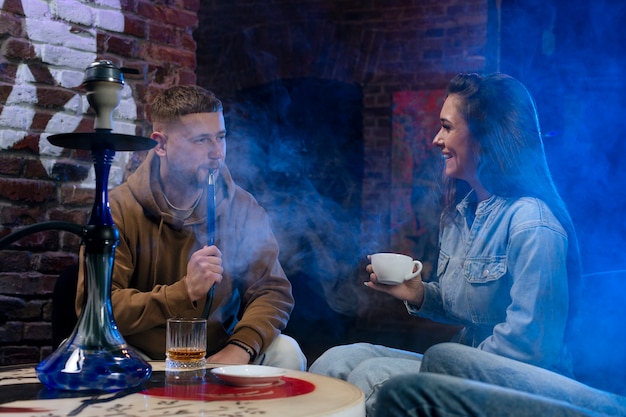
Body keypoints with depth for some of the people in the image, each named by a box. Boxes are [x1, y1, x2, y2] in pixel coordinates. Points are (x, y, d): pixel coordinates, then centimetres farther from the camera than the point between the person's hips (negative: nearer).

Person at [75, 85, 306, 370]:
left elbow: (272, 290, -3)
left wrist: (241, 347, -23)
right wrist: (185, 291, -28)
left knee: (285, 352, -22)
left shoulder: (241, 207, 1)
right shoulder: (120, 210, -10)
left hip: (216, 357, 2)